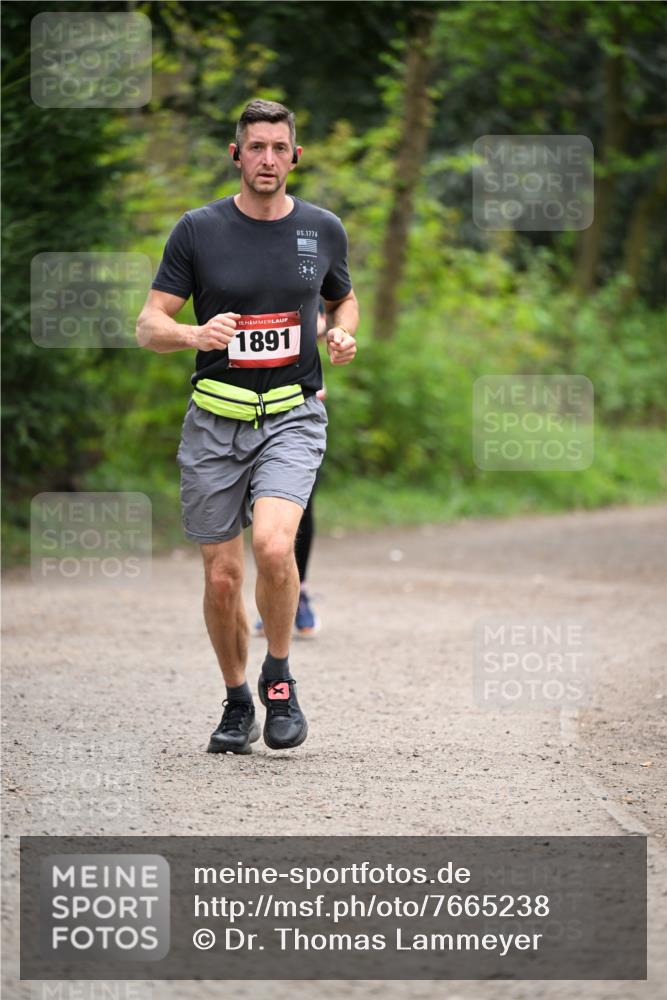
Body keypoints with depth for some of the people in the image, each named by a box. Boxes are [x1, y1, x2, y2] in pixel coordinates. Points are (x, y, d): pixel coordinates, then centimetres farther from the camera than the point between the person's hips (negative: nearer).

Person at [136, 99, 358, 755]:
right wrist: (197, 335, -22)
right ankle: (237, 704, 24)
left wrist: (343, 334, 0)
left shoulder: (323, 230, 5)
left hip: (293, 415, 0)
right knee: (222, 577, 2)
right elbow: (149, 326, -1)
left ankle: (279, 677, -1)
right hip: (215, 422, 1)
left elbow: (342, 299, 23)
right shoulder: (199, 230, -1)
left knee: (273, 545, -24)